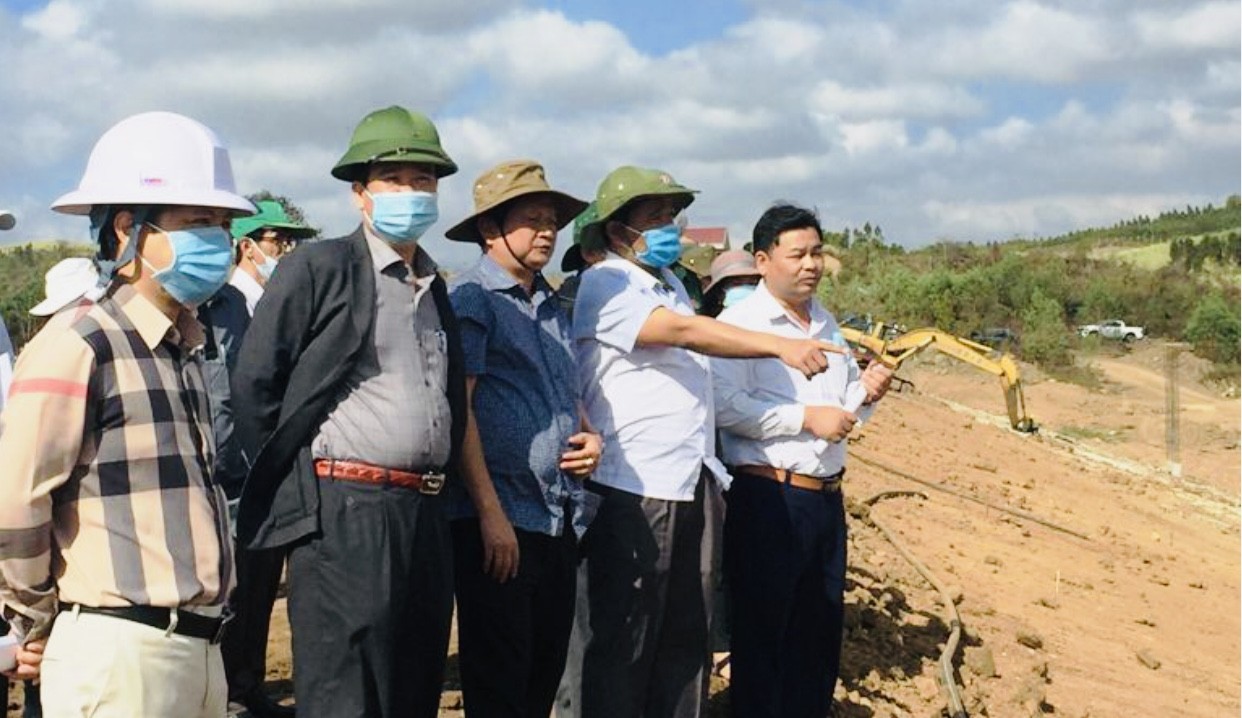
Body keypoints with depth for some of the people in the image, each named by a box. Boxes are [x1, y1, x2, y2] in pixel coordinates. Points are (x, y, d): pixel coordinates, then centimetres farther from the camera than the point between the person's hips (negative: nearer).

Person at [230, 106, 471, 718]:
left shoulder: (434, 288, 18)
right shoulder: (318, 269, -3)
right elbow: (253, 386, -5)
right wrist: (298, 487, -1)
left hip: (425, 513, 7)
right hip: (345, 514, -7)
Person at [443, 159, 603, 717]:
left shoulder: (551, 305, 17)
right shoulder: (472, 299, -7)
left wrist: (589, 437, 6)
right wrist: (490, 511, -17)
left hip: (560, 519, 8)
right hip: (500, 518, -8)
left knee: (546, 671, 14)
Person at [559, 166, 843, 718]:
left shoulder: (670, 284, 18)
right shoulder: (604, 285, -9)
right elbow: (684, 331, -23)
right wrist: (781, 347, -29)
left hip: (694, 486, 9)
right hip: (631, 491, -8)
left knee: (686, 634, 12)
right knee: (617, 644, -2)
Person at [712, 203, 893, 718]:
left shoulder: (827, 323, 17)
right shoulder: (741, 322, -9)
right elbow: (726, 406, -21)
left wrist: (864, 391, 3)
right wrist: (806, 417, -19)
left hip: (827, 496, 8)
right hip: (767, 498, -8)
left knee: (821, 630, 15)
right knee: (763, 631, 2)